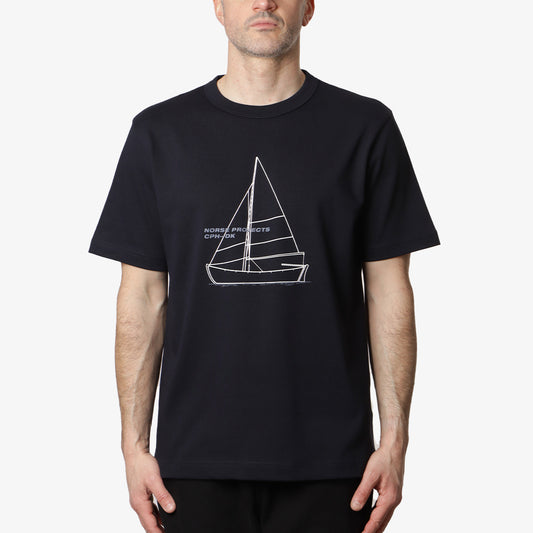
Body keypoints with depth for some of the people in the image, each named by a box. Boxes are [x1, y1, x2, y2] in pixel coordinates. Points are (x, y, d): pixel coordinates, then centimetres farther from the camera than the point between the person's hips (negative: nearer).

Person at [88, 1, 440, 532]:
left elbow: (388, 294, 2)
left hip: (328, 462, 0)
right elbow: (142, 299, 5)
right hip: (197, 460, 1)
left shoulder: (365, 128, 2)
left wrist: (395, 440, -4)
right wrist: (134, 445, 1)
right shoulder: (161, 132, 5)